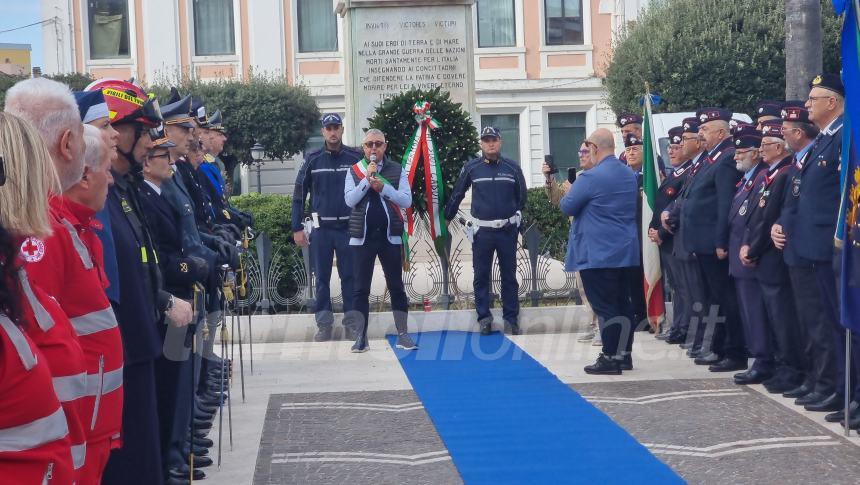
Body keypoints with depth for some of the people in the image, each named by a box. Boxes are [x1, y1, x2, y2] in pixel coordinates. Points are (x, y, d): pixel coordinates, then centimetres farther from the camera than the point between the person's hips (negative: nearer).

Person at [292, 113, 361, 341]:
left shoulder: (355, 158, -1)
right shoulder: (313, 160, 2)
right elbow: (299, 194, 5)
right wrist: (297, 228, 1)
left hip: (349, 227, -1)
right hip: (321, 227, 1)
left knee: (350, 276, 3)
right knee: (322, 277, 5)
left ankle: (352, 322, 10)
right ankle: (323, 324, 11)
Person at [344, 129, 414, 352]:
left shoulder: (397, 171, 4)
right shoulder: (354, 171, 4)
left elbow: (407, 201, -5)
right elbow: (350, 200, -8)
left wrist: (383, 187, -16)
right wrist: (367, 179, -16)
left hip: (390, 236, 0)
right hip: (362, 237, 0)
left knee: (396, 286, 5)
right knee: (361, 289, 2)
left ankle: (402, 335, 11)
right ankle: (361, 337, 7)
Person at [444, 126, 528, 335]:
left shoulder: (512, 168, 1)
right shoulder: (471, 168, -1)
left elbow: (522, 197, 12)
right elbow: (457, 195, 7)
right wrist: (446, 218, 12)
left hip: (507, 230, 1)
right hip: (482, 230, -1)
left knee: (509, 276, 7)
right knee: (481, 276, 3)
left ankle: (511, 318, 12)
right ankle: (484, 317, 10)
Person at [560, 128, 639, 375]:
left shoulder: (591, 177, -16)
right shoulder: (630, 175, 10)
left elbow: (567, 207, -10)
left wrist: (569, 192, 12)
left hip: (597, 254, -8)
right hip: (625, 252, 8)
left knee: (604, 306, -5)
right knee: (622, 304, 12)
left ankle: (609, 358, -4)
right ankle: (624, 355, 16)